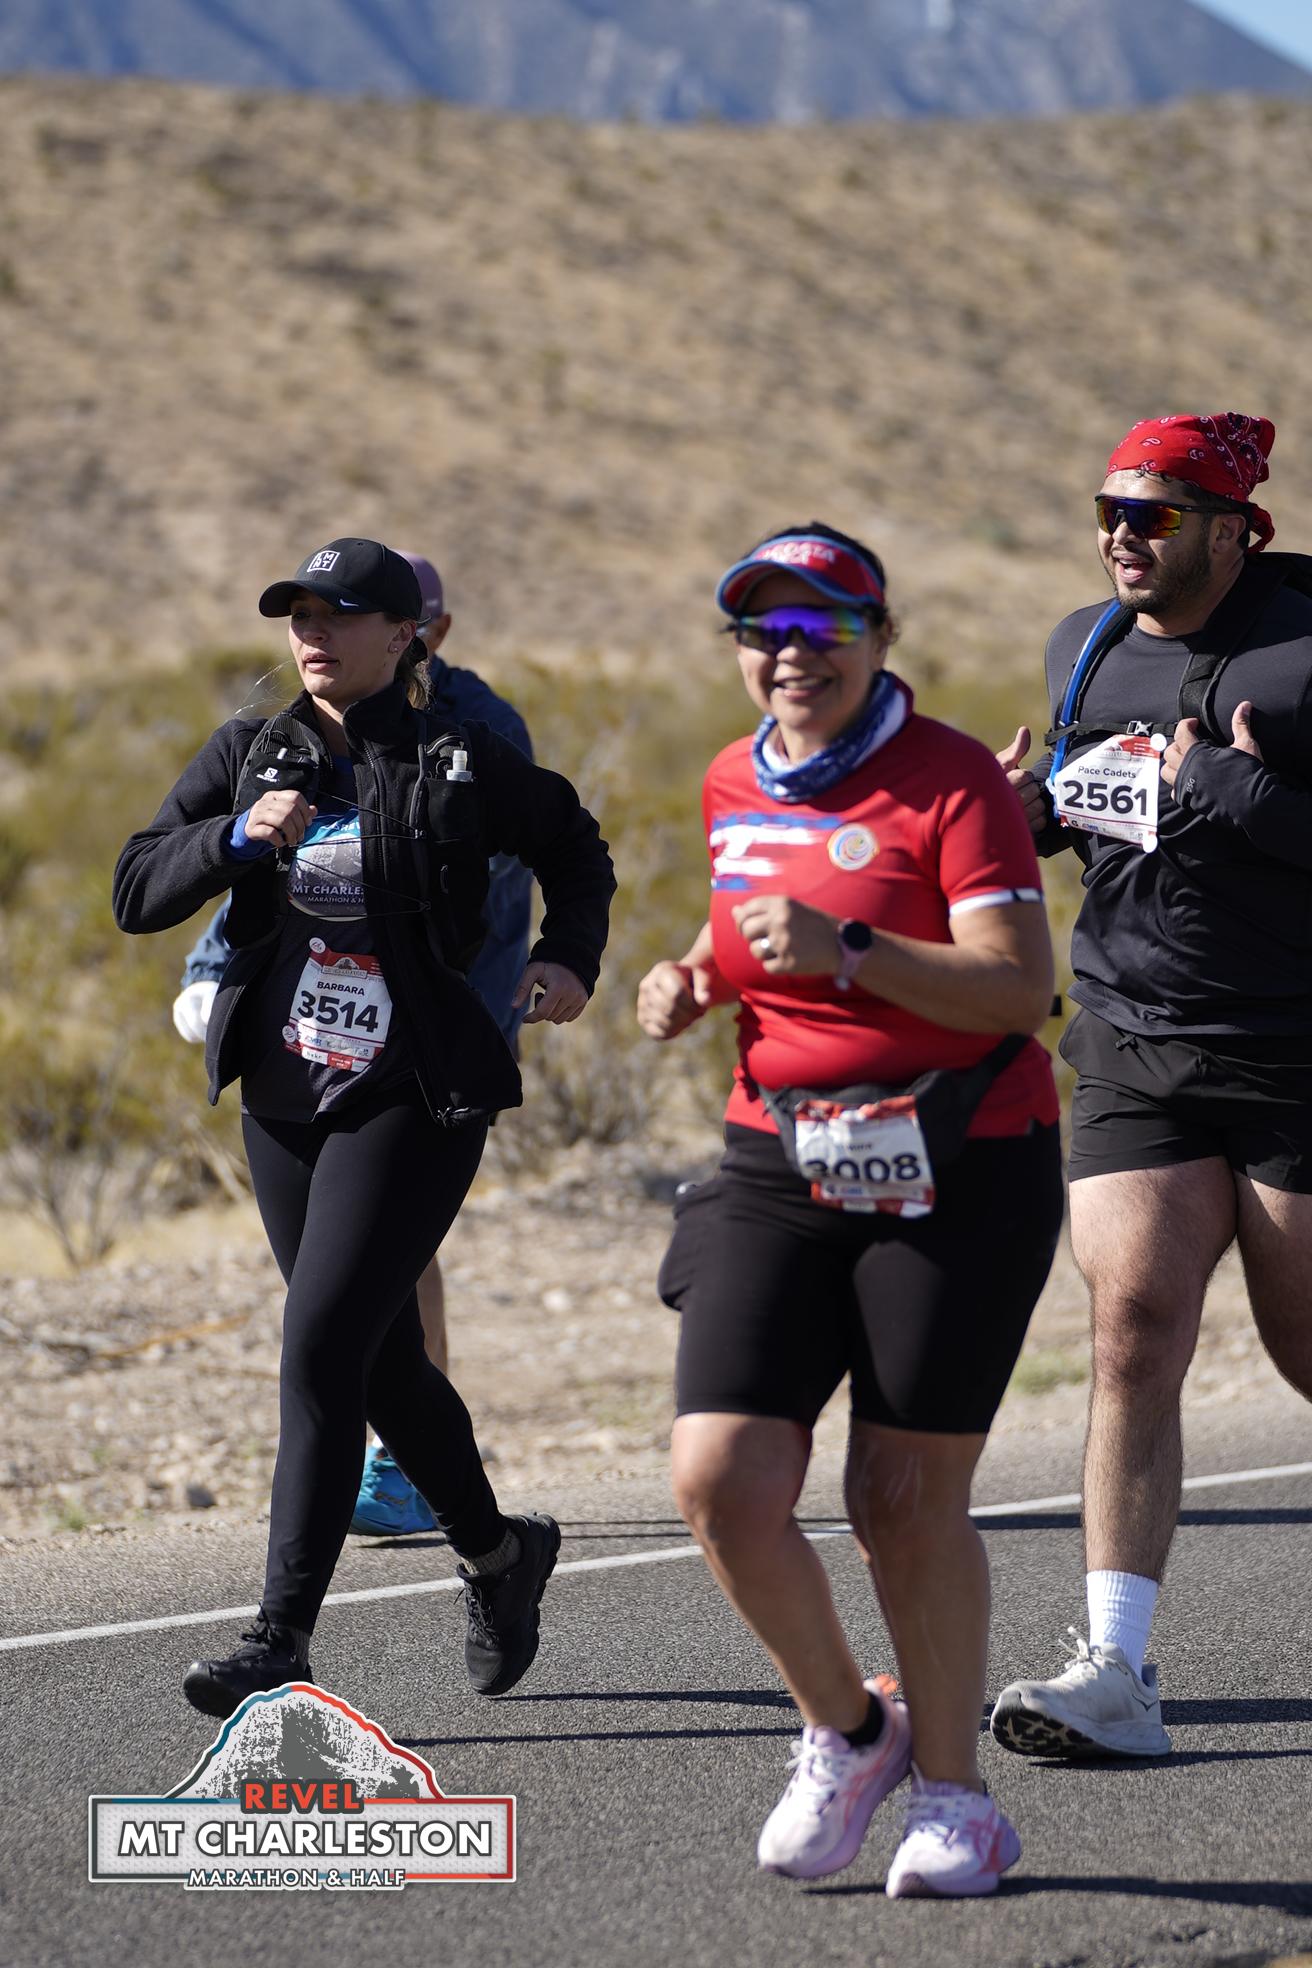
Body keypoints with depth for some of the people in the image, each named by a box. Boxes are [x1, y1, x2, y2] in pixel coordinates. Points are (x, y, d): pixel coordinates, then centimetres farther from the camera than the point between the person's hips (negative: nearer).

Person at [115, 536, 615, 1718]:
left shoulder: (465, 768, -4)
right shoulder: (249, 757, 6)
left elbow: (576, 851, 14)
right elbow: (138, 895, 0)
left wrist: (569, 961, -3)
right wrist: (237, 837, -17)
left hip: (414, 1100, -5)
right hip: (283, 1097, 5)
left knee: (321, 1345, -15)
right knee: (381, 1358, 15)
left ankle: (282, 1639, -14)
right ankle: (499, 1552, 39)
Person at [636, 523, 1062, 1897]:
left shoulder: (951, 780, -10)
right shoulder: (734, 787, 10)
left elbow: (1021, 986, -19)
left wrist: (845, 951, -29)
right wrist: (696, 982, 7)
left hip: (957, 1172, -5)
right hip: (779, 1165, 5)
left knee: (907, 1498, -1)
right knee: (720, 1484, -8)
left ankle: (952, 1796, 19)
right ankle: (845, 1732, 16)